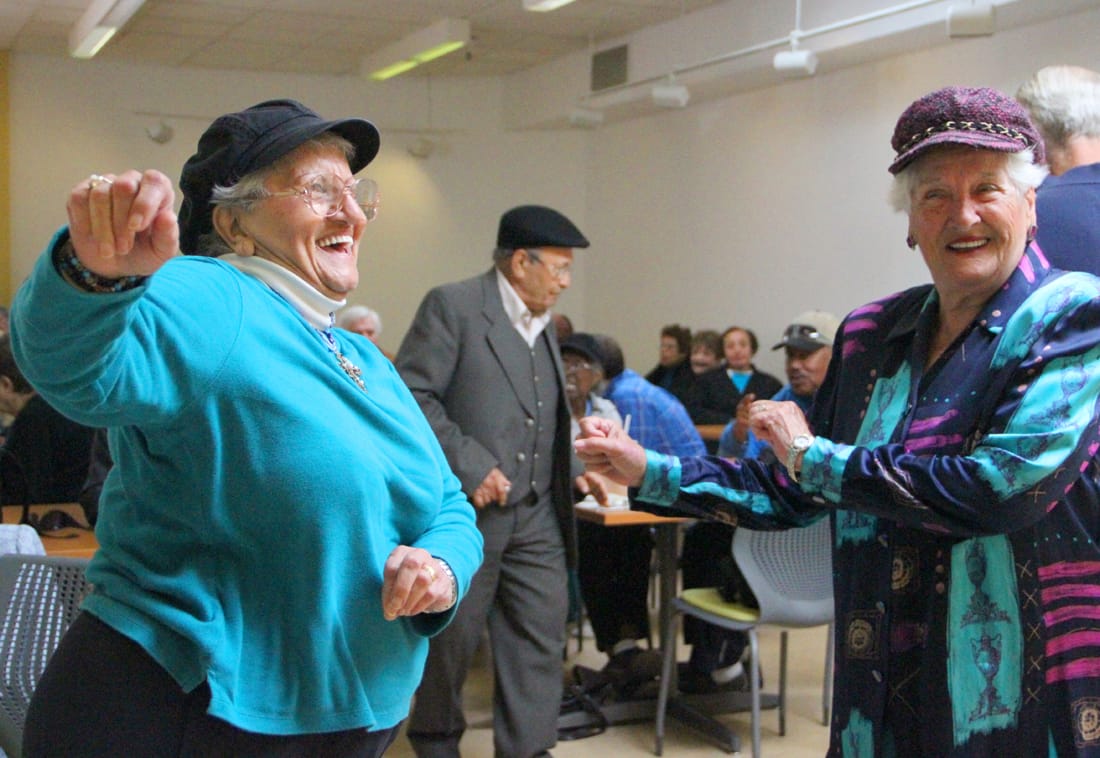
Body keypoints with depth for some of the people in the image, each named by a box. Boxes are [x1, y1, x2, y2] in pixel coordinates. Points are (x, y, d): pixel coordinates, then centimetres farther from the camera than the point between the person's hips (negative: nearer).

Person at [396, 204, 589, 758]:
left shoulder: (542, 326, 16)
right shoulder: (452, 306, -8)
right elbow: (411, 395, -16)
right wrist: (469, 467, -20)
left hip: (537, 517, 7)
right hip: (468, 508, -7)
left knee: (541, 638, 5)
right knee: (451, 637, 8)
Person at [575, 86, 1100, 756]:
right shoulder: (871, 336, 6)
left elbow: (1003, 487, -23)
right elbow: (799, 497, 13)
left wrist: (815, 457, -13)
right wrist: (651, 472, 6)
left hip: (1028, 700, -4)